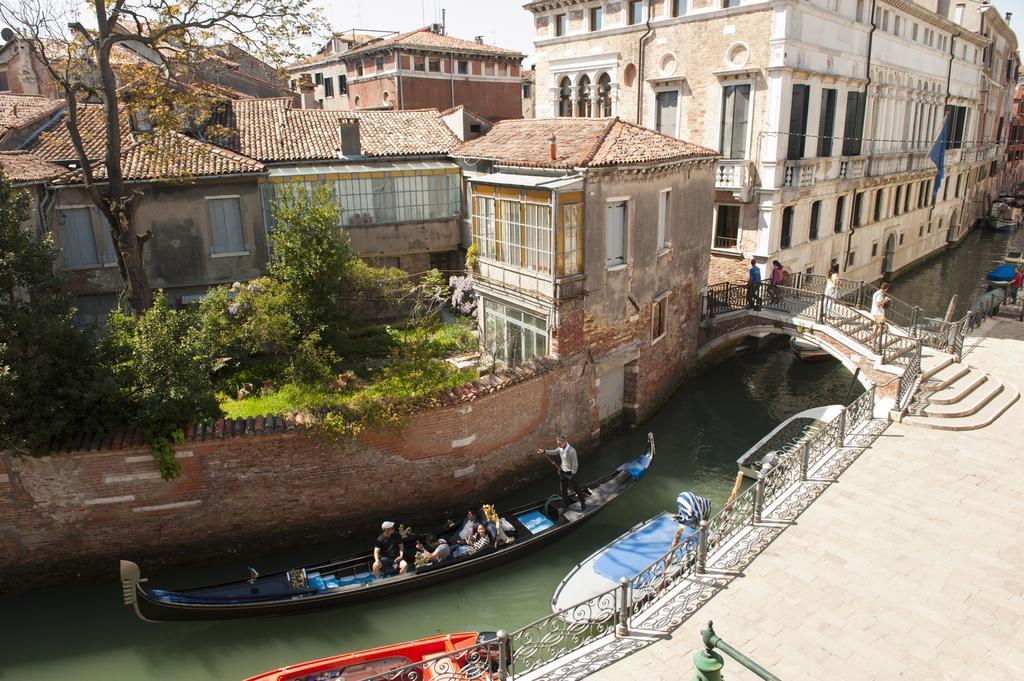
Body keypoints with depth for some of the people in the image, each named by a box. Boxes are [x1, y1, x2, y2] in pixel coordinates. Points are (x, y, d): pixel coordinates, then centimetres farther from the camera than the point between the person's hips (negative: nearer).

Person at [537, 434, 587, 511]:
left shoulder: (571, 451, -31)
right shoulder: (560, 448, -10)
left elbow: (575, 464, -22)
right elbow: (554, 452, 11)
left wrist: (572, 475, -15)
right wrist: (544, 452, -1)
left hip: (570, 473, -6)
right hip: (562, 472, 7)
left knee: (577, 489, 14)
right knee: (563, 490, 18)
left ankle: (582, 504, 37)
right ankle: (566, 505, 37)